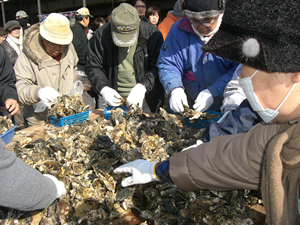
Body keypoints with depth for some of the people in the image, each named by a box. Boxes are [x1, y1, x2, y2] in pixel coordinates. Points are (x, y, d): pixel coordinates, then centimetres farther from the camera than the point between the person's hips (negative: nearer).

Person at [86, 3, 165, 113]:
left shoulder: (152, 34, -13)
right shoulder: (101, 36, -9)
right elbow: (93, 67, -2)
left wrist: (143, 86, -26)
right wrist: (103, 89, -19)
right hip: (113, 97, 1)